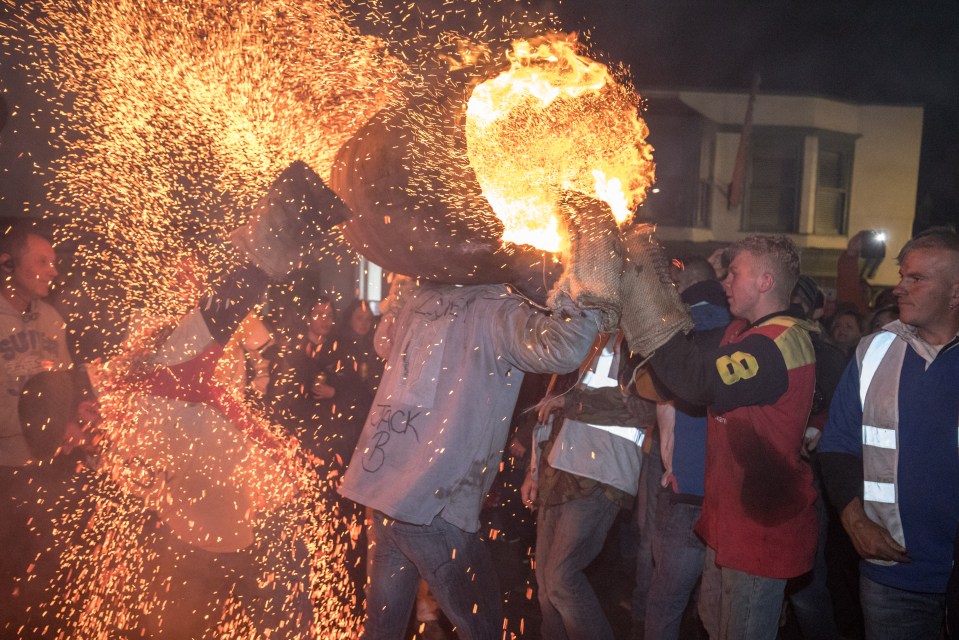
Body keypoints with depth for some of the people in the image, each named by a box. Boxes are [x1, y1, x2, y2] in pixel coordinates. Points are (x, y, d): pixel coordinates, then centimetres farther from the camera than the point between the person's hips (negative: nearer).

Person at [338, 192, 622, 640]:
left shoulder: (419, 299, 11)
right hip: (434, 503, -8)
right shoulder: (496, 309, -10)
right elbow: (562, 348, -29)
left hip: (381, 484, 8)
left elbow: (383, 339, 33)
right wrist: (589, 278, -19)